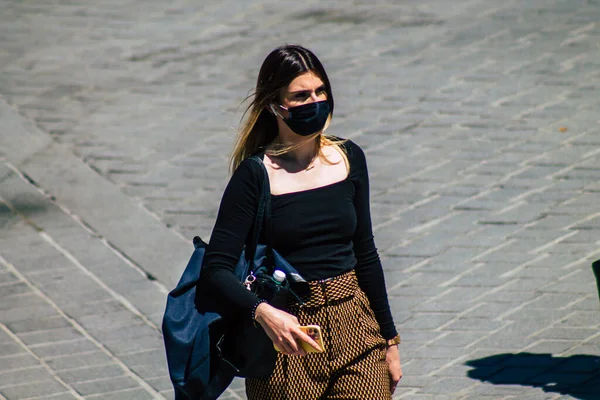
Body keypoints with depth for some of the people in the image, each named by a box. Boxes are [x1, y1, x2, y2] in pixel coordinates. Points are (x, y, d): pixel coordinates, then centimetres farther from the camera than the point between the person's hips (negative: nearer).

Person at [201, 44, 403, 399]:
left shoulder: (349, 158, 6)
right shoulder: (256, 175, -7)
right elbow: (216, 268, -13)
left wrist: (389, 340, 16)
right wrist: (263, 313, -30)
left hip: (356, 329, 3)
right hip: (287, 329, -3)